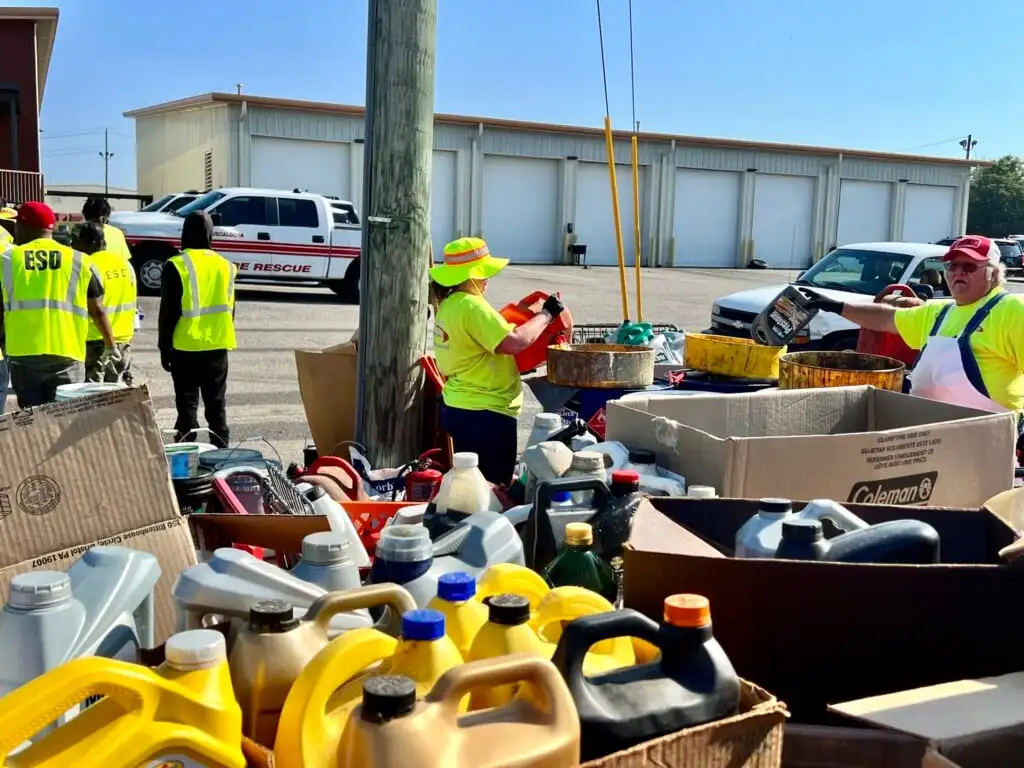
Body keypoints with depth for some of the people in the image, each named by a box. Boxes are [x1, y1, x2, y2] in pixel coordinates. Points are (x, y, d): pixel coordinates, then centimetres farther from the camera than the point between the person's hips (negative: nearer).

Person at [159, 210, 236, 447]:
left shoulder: (177, 266, -10)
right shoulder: (226, 266, 6)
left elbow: (169, 311, -9)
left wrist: (164, 347, -1)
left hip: (186, 347, -4)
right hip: (217, 346, 4)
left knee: (187, 404, 3)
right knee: (216, 404, 12)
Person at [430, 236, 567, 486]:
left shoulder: (448, 304, 10)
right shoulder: (471, 306, -20)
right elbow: (513, 342, -27)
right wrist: (545, 315, -14)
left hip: (458, 407, 10)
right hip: (485, 413, -10)